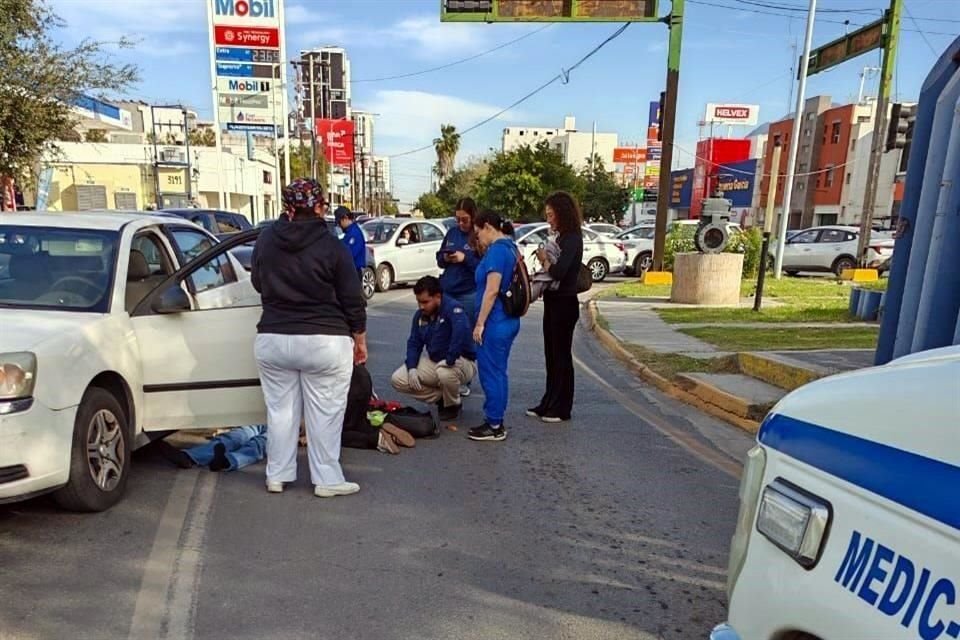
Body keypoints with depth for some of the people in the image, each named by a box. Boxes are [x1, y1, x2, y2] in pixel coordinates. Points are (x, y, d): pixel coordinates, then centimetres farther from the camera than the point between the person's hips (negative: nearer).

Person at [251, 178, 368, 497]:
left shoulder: (266, 239, 4)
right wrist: (359, 338, 6)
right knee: (324, 413, 5)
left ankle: (276, 475, 24)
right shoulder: (332, 245, -9)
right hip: (324, 342, -4)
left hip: (272, 339, 4)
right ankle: (327, 480, 13)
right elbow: (352, 299, -5)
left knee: (280, 409, 14)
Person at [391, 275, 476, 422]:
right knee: (398, 380, -7)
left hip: (461, 362, -7)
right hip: (433, 361, 7)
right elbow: (414, 342, 6)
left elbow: (462, 330, -43)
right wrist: (412, 368, -9)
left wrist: (449, 360, -42)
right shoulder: (420, 315, 0)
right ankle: (441, 397, 9)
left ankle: (452, 405, -6)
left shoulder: (453, 308, -24)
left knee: (445, 373, -41)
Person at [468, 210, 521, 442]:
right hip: (509, 320, 10)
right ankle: (496, 421, 25)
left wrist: (480, 323, -19)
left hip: (495, 322, -10)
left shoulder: (497, 250, -17)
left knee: (491, 373, -1)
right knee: (498, 372, 16)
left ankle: (494, 426, 8)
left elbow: (492, 290, -22)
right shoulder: (511, 248, 14)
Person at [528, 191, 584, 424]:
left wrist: (544, 259, -8)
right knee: (551, 355, 14)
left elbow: (558, 271, -25)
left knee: (561, 355, 1)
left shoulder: (572, 239, -15)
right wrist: (546, 260, -7)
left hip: (564, 303, -9)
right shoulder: (561, 237, 12)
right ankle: (549, 403, 25)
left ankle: (562, 408, 12)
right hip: (553, 301, 9)